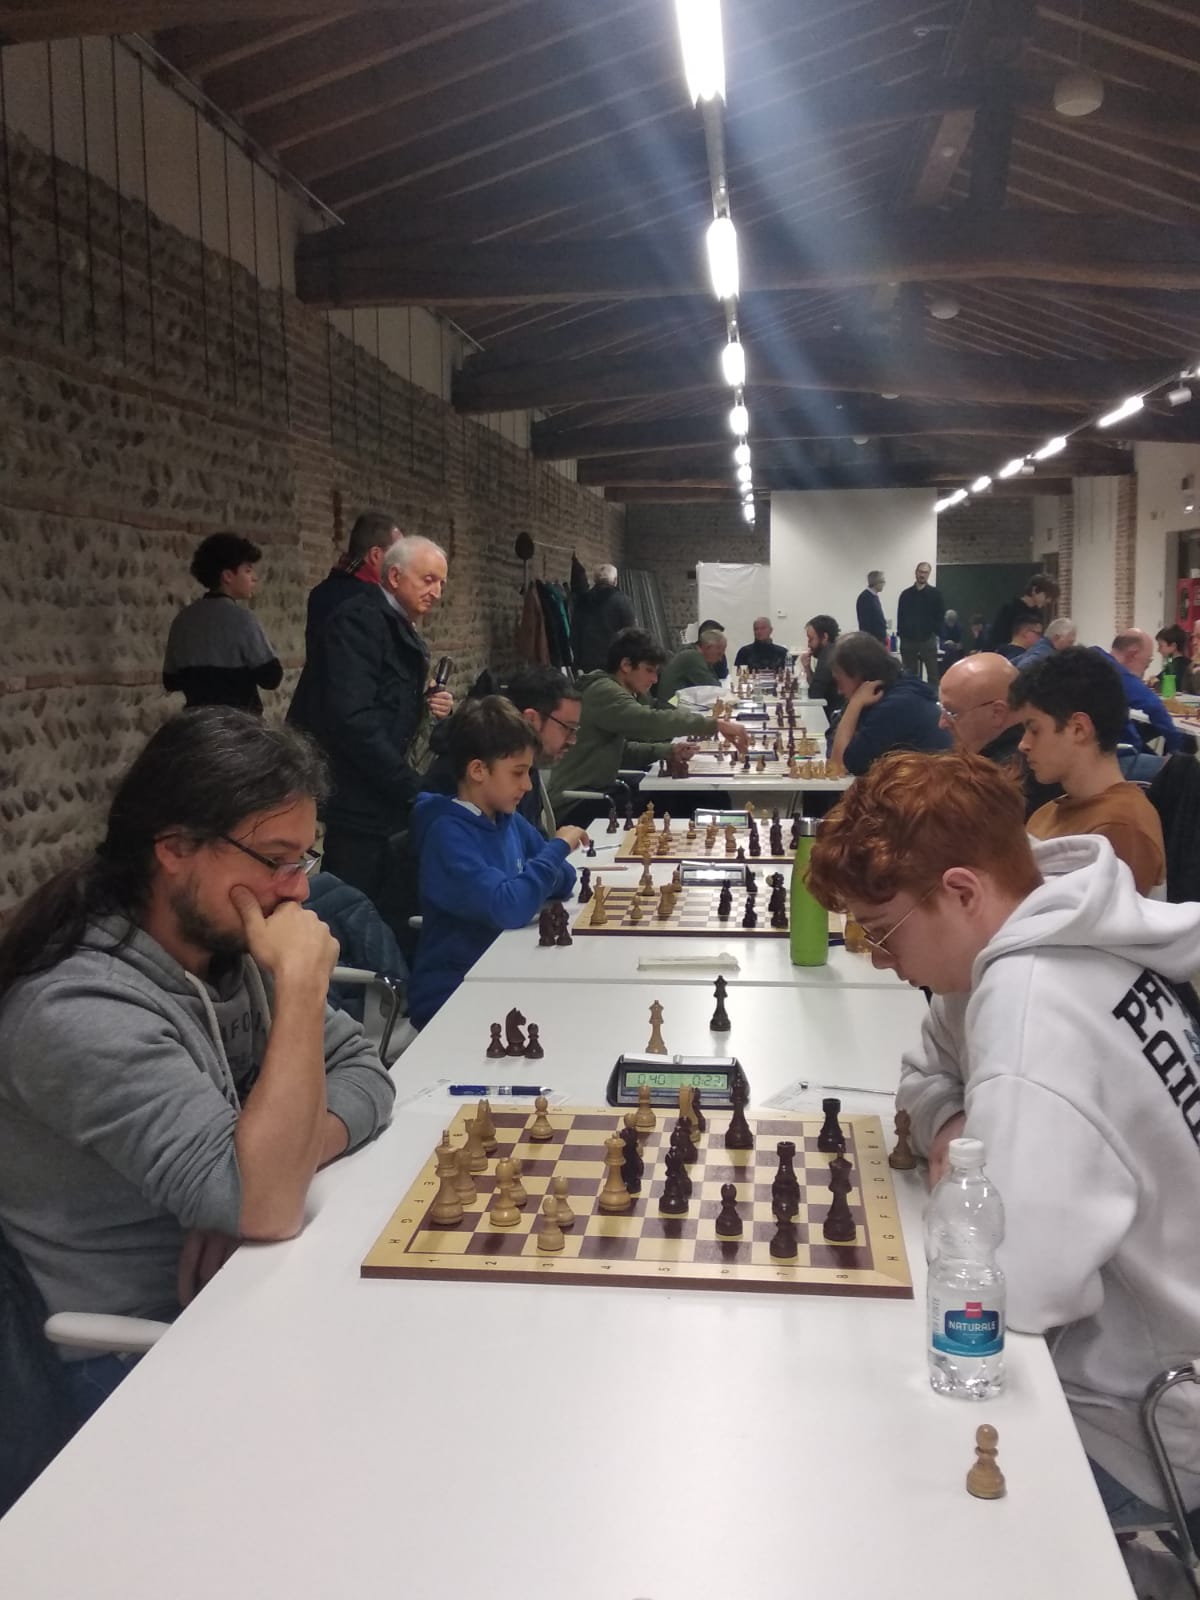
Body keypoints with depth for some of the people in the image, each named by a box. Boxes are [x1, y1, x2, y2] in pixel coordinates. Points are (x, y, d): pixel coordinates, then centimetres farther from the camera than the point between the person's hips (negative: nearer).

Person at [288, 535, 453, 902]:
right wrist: (412, 787, -20)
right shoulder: (359, 619, -14)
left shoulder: (400, 629, 15)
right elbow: (352, 719, -24)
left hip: (383, 802, 10)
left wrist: (427, 705, 4)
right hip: (354, 806, -10)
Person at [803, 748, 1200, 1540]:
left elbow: (1011, 1282, -38)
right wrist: (956, 1128, -8)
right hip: (1116, 1346, 8)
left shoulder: (1032, 1001, -31)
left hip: (1136, 1419, -8)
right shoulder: (1036, 942, -3)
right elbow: (930, 1070, 13)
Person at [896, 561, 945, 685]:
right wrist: (901, 634, -1)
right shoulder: (906, 594, 7)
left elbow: (941, 616, 1)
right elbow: (900, 616, 7)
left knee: (932, 674, -2)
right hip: (908, 640, 2)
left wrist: (935, 632, -7)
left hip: (928, 640, -2)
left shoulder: (934, 594, 2)